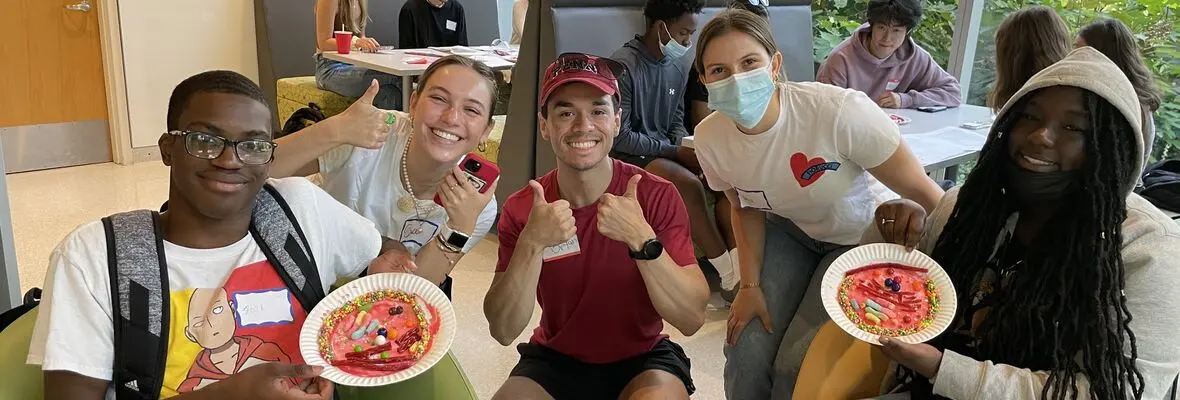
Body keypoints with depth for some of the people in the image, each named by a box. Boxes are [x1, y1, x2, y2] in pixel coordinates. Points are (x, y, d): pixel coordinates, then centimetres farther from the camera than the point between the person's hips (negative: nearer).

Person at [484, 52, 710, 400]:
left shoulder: (657, 197, -15)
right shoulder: (521, 208, -9)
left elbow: (692, 319, -20)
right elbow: (503, 331, -15)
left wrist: (642, 239, -34)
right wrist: (532, 243, -30)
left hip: (641, 360, -2)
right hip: (554, 360, 2)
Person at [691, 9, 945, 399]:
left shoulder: (840, 111, -36)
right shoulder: (710, 138, -19)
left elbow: (922, 191, -24)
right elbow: (746, 208, 1)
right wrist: (750, 284, -6)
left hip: (863, 235, -3)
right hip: (789, 230, 4)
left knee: (798, 363, -11)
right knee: (747, 350, -9)